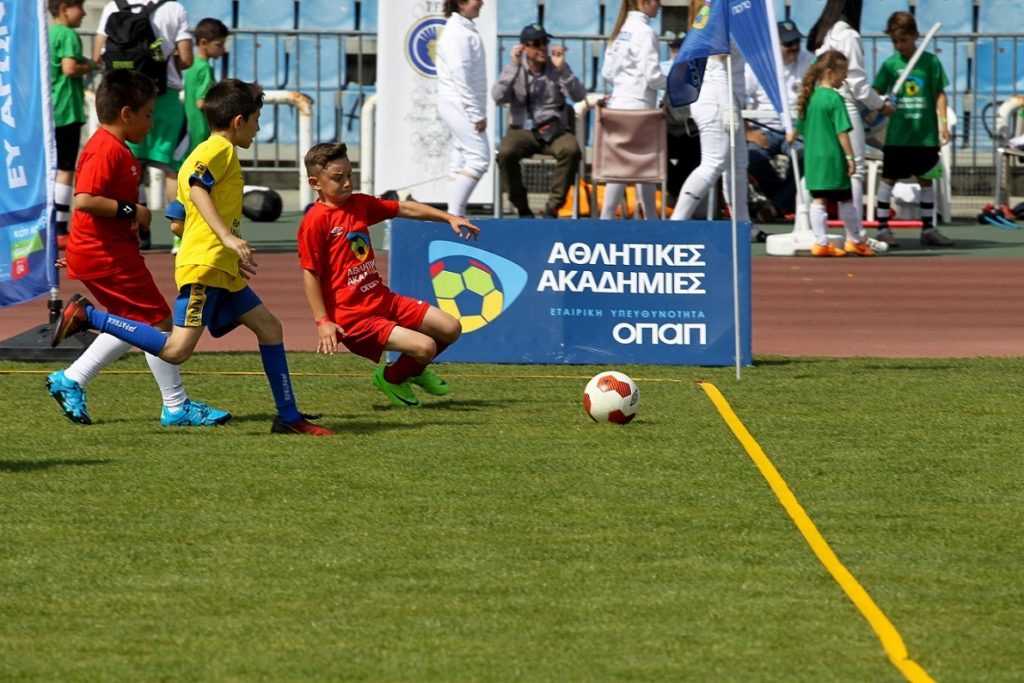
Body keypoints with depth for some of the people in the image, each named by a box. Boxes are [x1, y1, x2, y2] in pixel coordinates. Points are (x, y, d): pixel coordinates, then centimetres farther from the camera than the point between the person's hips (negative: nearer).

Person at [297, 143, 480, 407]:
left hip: (382, 299, 8)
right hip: (352, 315, -8)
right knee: (425, 346, -20)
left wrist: (449, 218, 12)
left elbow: (404, 208, 17)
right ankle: (392, 378, 11)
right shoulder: (315, 221, -15)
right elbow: (310, 274, -15)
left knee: (450, 329, 8)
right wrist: (323, 321, -18)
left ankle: (413, 370, 34)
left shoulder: (360, 204, 8)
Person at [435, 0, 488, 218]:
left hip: (462, 106, 10)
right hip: (459, 104, -10)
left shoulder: (467, 29, 15)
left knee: (461, 161, 9)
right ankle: (455, 213, -14)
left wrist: (478, 112, 15)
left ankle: (455, 215, 10)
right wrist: (476, 114, -20)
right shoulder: (457, 32, -15)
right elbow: (460, 75, -20)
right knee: (479, 158, -12)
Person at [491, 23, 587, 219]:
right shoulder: (514, 70, 5)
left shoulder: (556, 69, 5)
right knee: (505, 152, -33)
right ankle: (522, 208, -15)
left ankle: (553, 207, -21)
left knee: (571, 150, -33)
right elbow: (498, 97, -11)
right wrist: (514, 66, -15)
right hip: (522, 130, 0)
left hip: (553, 130, 0)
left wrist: (562, 68, -17)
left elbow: (579, 96, -7)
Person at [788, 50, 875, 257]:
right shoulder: (835, 98, -14)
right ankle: (855, 240, 15)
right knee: (845, 199, 6)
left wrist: (792, 136, 36)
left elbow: (800, 124, 19)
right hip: (832, 157, -7)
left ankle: (821, 242, 7)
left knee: (818, 200, 7)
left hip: (812, 156, 7)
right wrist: (850, 157, -13)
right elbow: (842, 131, -17)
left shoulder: (810, 97, 7)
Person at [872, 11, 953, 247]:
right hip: (897, 135, -1)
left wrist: (942, 122, -3)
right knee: (888, 178, 1)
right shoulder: (891, 64, 0)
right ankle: (882, 227, 8)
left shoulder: (930, 62, 0)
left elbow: (939, 94, 4)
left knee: (926, 179, 9)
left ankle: (928, 228, 17)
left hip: (925, 134, 1)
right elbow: (876, 92, -3)